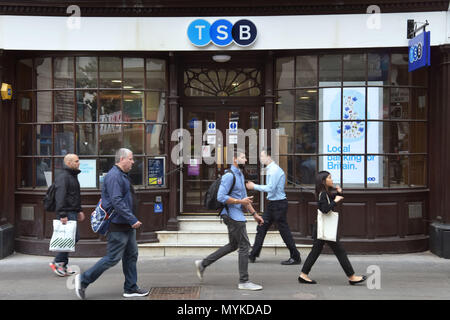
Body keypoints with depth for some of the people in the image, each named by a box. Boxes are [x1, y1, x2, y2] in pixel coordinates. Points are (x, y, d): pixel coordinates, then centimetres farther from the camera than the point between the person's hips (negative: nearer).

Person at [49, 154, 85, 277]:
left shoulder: (73, 176, 19)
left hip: (72, 212, 10)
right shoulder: (63, 177, -14)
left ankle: (63, 265, 17)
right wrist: (63, 215, -26)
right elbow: (60, 197, -22)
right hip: (67, 213, -10)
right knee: (73, 237, -11)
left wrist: (79, 210, 25)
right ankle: (57, 262, 0)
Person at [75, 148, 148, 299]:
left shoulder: (122, 175, 17)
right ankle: (83, 280, 6)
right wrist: (132, 220, -25)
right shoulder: (114, 176, -17)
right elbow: (117, 202, -25)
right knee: (113, 258, -5)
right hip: (118, 226, -11)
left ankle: (131, 288, 19)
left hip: (127, 226, 11)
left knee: (131, 255, 12)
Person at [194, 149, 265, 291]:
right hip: (232, 214, -10)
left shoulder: (240, 175, 17)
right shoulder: (229, 176, -15)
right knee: (244, 246, -6)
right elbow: (221, 197, -23)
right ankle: (244, 281, 1)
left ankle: (203, 264, 23)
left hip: (237, 215, 10)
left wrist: (254, 214, 19)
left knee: (233, 245, 17)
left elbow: (244, 198, 22)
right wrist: (241, 202, -19)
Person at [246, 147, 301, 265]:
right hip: (272, 203, 10)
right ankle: (253, 255, 16)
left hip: (279, 204, -10)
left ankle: (295, 258, 8)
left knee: (284, 231, -2)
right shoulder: (271, 169, 14)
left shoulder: (274, 170, -18)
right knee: (261, 228, 10)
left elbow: (270, 188, -22)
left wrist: (254, 186, -13)